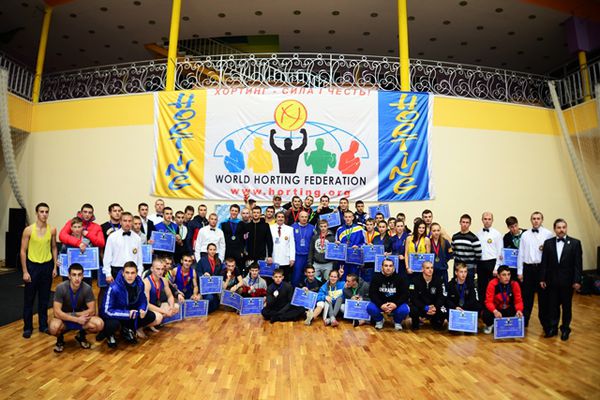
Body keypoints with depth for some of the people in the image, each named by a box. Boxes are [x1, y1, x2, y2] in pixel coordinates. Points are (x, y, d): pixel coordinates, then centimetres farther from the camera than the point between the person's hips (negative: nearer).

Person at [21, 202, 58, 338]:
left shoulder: (52, 230, -2)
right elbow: (23, 251, -6)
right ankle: (27, 327, 18)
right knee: (29, 299, 6)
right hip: (32, 266, -2)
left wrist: (55, 267, 4)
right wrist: (25, 271, -9)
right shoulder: (29, 230, -10)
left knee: (44, 298, 11)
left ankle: (43, 325, 22)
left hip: (47, 266, 2)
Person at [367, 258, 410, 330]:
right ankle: (379, 320, 7)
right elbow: (372, 294, -12)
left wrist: (395, 304, -28)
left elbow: (405, 294, -11)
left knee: (404, 310, -31)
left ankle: (398, 322, 7)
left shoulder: (399, 278, -8)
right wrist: (381, 305, -28)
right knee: (370, 308, -29)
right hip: (380, 303, 0)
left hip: (396, 304, 0)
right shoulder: (376, 277, -8)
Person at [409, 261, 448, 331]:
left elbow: (442, 297, -7)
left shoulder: (438, 281, -3)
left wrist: (435, 307, -26)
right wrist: (425, 308, -28)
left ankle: (435, 322, 12)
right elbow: (414, 298, -15)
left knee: (444, 312, -26)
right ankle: (415, 323, 5)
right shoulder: (416, 281, -11)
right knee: (413, 311, -33)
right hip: (420, 306, -2)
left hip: (434, 307, 3)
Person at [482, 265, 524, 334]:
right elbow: (489, 301, -23)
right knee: (486, 315, -31)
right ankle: (490, 325, 10)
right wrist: (495, 311, -44)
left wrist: (519, 310, -35)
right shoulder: (492, 284, -22)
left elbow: (518, 301, -12)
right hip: (495, 309, -3)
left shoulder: (514, 284, -15)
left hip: (509, 309, 3)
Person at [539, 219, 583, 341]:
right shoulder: (548, 243, 2)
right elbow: (544, 263, 2)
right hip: (552, 281, 1)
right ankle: (552, 328, 21)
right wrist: (542, 279, -1)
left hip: (567, 281, -1)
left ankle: (565, 329, 25)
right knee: (552, 306, 8)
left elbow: (578, 263, -4)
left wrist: (577, 280, -9)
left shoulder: (575, 243, -2)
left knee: (566, 306, 11)